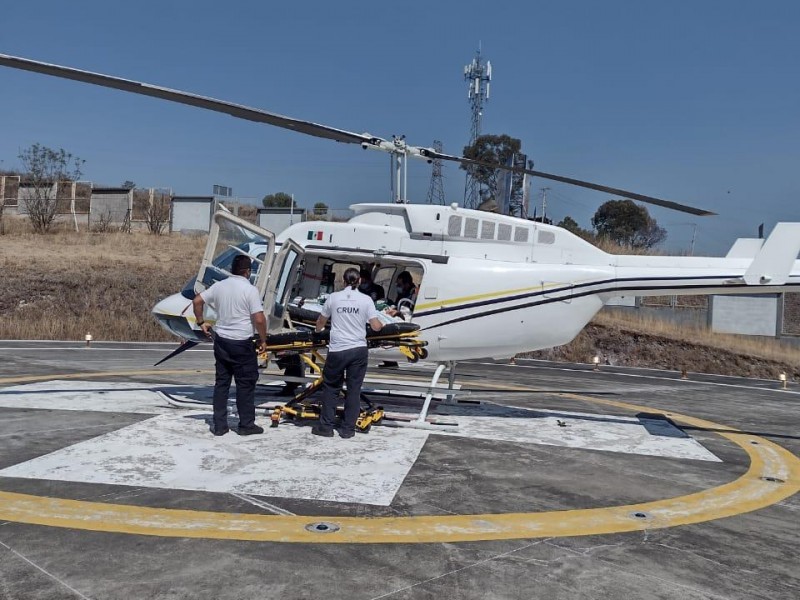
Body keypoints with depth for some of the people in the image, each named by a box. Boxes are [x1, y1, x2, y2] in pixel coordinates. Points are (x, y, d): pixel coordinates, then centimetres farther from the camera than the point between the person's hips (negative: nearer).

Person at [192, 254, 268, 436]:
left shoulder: (219, 286, 5)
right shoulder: (250, 289, -13)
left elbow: (197, 301, 10)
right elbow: (259, 319, -17)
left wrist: (201, 322, 20)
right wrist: (263, 340, -4)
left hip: (221, 341, 6)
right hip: (242, 343, -5)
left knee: (221, 382, 12)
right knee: (245, 384, 6)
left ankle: (219, 425, 15)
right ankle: (246, 425, 11)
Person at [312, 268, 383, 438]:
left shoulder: (334, 297, 2)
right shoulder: (366, 300, -2)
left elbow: (320, 323, 14)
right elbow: (376, 326, -4)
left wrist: (319, 329, 38)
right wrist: (382, 324, 19)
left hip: (337, 350, 0)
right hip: (358, 350, 0)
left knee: (330, 387, 14)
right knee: (354, 389, 9)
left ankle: (326, 426, 16)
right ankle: (348, 429, 13)